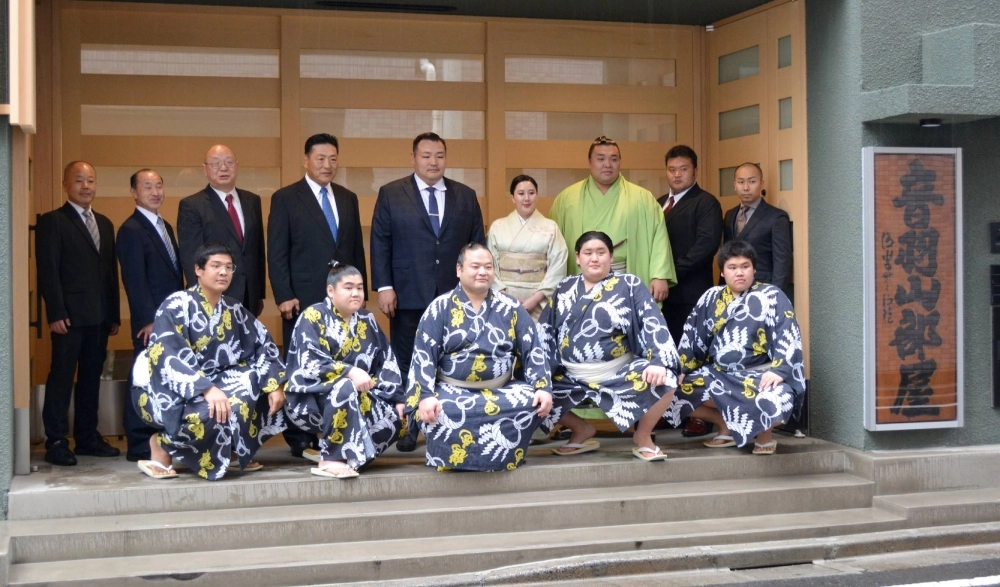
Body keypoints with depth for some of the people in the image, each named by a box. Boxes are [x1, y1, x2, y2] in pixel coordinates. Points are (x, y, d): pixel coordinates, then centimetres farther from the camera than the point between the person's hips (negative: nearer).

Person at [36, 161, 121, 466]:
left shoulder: (104, 223, 17)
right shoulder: (52, 221, -2)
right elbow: (48, 271, -8)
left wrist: (114, 314, 11)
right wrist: (56, 313, -15)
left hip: (99, 317, 6)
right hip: (70, 316, -6)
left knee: (92, 377, 10)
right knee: (62, 377, -3)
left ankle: (87, 437, 17)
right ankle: (56, 442, 1)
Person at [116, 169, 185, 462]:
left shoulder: (165, 226, 18)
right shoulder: (131, 230, -8)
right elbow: (135, 280, -14)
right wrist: (148, 320, -18)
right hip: (152, 320, -8)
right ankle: (139, 445, 3)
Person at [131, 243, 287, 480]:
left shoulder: (234, 309, 6)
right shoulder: (176, 305, -13)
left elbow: (263, 344, 3)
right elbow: (170, 357, -26)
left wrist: (275, 384, -15)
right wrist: (207, 389, -38)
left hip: (214, 383, 6)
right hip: (168, 390, -6)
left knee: (263, 389, -14)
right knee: (213, 412, -35)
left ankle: (233, 450, 2)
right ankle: (162, 445, -8)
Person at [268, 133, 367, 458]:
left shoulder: (348, 198, 16)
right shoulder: (285, 198, 2)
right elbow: (276, 252, -2)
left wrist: (362, 290, 12)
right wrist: (284, 296, -10)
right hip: (303, 300, -4)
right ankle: (299, 437, 7)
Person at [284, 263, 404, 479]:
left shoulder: (366, 320, 9)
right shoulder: (313, 317, -9)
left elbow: (386, 363, 9)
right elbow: (309, 364, -21)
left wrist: (398, 399, -1)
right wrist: (349, 372, -33)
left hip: (359, 397, 6)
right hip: (311, 398, -6)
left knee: (395, 420, -13)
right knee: (345, 388, -36)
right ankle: (331, 459, -29)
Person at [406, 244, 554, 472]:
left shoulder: (510, 307, 8)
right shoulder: (440, 308, 2)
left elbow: (533, 351, 4)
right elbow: (423, 356, -6)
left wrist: (543, 389, -11)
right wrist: (425, 396, -21)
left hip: (502, 390, 3)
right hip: (452, 390, -2)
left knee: (532, 402, -27)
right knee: (440, 411, -36)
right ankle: (452, 456, -7)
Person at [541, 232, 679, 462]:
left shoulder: (630, 285, 0)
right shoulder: (565, 288, 10)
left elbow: (653, 324, -11)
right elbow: (545, 331, 12)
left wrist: (658, 362, -28)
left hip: (619, 374, -3)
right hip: (570, 376, 4)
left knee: (663, 381, -30)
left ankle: (642, 435, 2)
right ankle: (582, 430, 11)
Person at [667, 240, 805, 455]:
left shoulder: (772, 297, -2)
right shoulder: (711, 298, 10)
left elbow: (788, 339, -11)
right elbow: (692, 338, 13)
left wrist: (778, 371, -24)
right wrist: (682, 369, 3)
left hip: (760, 375, -5)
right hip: (719, 374, 5)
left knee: (772, 402, -38)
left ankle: (764, 432, 2)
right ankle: (726, 425, 7)